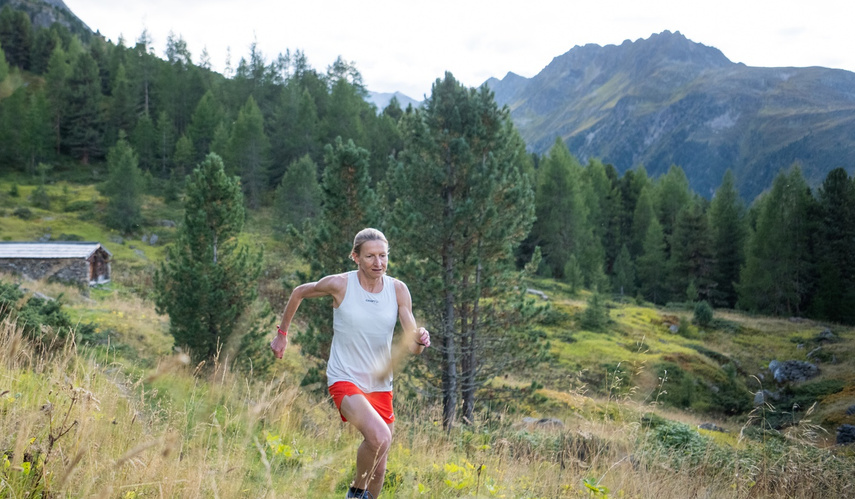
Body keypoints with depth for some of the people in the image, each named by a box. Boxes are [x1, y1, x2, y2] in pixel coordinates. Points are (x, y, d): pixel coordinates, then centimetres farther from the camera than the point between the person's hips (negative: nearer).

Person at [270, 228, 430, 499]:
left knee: (378, 471, 10)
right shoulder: (339, 284, -10)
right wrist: (282, 334, 14)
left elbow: (411, 346, -5)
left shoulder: (398, 290, -2)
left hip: (380, 386, 4)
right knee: (380, 437, -30)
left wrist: (420, 340, -28)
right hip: (345, 381, -4)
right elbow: (298, 293, 9)